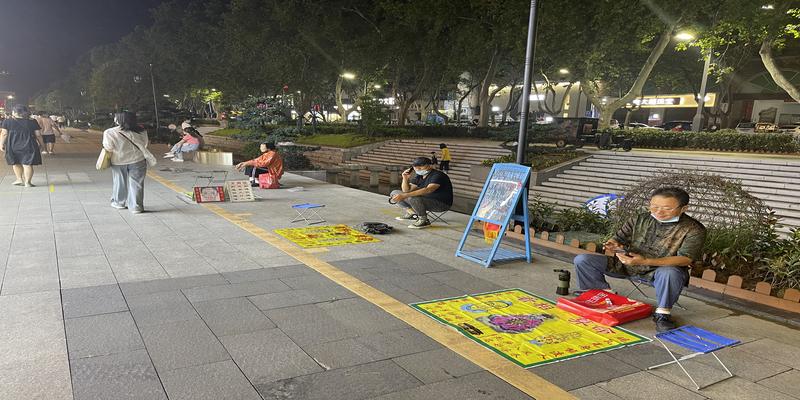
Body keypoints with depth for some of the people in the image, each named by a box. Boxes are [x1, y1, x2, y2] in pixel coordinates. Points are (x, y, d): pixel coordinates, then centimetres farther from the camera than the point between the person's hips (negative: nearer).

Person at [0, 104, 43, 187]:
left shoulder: (7, 122, -2)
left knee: (15, 163, 19)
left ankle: (20, 179, 23)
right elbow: (38, 135, 1)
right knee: (27, 164, 1)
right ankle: (27, 182, -2)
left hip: (13, 146, 1)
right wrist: (40, 144, 12)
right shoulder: (32, 122, -1)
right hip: (29, 146, -1)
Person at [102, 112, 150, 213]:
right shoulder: (141, 132, -10)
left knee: (120, 183, 17)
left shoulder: (110, 133, -15)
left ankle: (119, 203, 33)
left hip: (118, 162, 0)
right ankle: (136, 206, 5)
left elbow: (108, 148, -11)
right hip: (137, 161, 0)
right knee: (136, 184, 5)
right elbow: (145, 145, -2)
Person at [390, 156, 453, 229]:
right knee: (395, 193, 6)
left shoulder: (438, 175, -21)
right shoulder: (419, 176, 5)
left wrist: (404, 196, -42)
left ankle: (424, 221, -17)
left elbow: (428, 190, -37)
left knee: (412, 198, -36)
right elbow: (406, 190, 9)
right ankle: (412, 213, 2)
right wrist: (405, 179, -11)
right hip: (426, 201, 9)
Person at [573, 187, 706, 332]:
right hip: (626, 265, 4)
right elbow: (619, 238, 8)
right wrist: (614, 245, -22)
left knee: (670, 273, -43)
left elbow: (685, 259, -20)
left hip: (661, 270, -3)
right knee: (582, 260, -12)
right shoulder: (639, 220, 0)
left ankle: (662, 313, -20)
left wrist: (644, 261, -33)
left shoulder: (694, 229, -11)